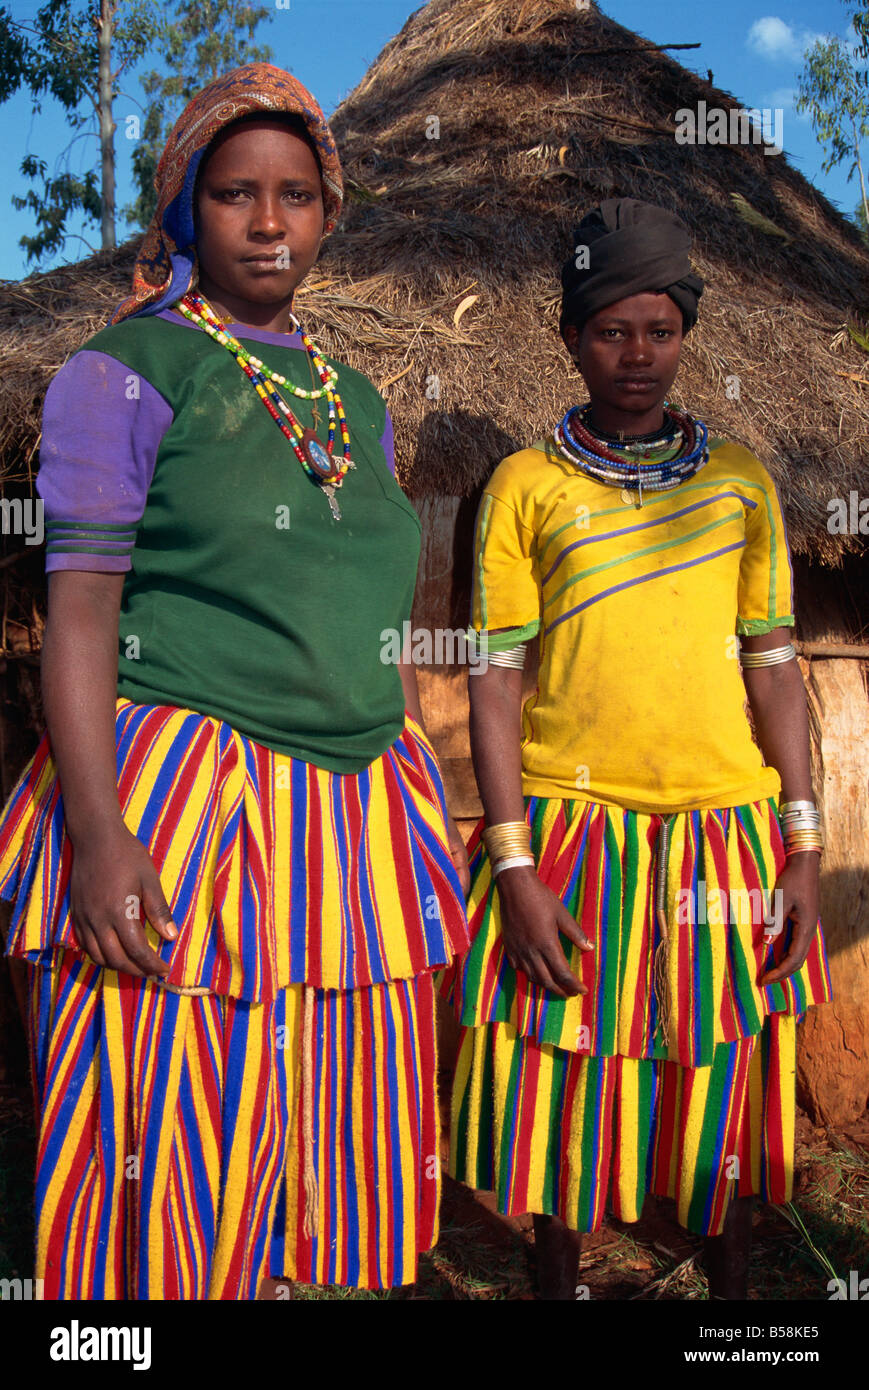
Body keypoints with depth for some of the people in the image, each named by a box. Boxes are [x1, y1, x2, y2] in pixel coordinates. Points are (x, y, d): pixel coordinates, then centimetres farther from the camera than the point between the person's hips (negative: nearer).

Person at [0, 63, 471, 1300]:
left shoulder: (355, 403, 16)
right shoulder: (127, 372, -1)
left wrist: (423, 817, 17)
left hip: (352, 822, 6)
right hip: (178, 810, -5)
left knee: (315, 1161, 12)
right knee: (165, 1168, 1)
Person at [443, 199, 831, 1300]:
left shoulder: (740, 481, 8)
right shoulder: (525, 485, 2)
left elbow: (773, 665, 8)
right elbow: (494, 680, -1)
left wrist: (803, 846, 1)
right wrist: (516, 870, -9)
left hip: (725, 836, 2)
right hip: (569, 836, -1)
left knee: (722, 1088, 12)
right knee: (564, 1089, 7)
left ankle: (731, 1284, 33)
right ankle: (558, 1284, 29)